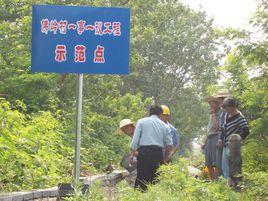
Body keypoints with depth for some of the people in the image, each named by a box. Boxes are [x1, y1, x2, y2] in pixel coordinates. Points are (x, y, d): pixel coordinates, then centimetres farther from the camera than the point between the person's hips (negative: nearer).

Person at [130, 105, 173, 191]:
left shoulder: (141, 122, 9)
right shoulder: (165, 126, 15)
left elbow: (135, 139, 0)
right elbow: (169, 145, 9)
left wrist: (132, 154, 2)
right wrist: (164, 158, 19)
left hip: (144, 152, -2)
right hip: (158, 153, 2)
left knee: (141, 177, -4)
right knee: (155, 179, 7)